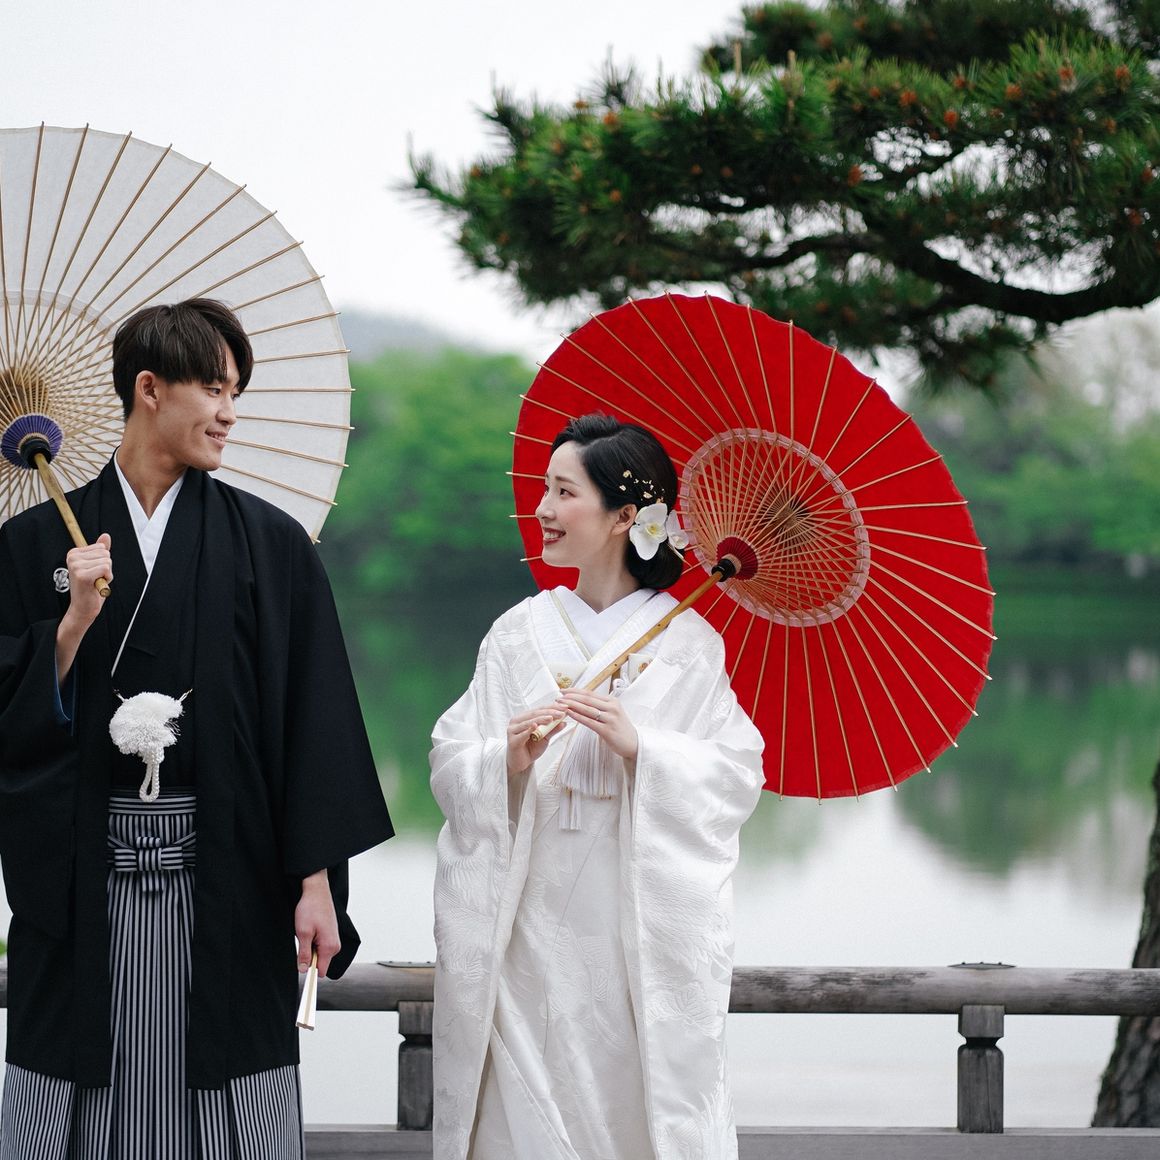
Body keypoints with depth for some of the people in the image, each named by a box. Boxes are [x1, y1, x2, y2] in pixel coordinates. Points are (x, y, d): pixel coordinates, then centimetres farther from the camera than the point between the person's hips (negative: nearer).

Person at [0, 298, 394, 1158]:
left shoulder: (271, 544, 4)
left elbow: (313, 716, 0)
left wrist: (317, 881, -6)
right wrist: (75, 622, -12)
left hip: (225, 880, 0)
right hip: (81, 881, 1)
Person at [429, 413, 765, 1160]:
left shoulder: (690, 643, 2)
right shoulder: (519, 633, 9)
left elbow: (738, 780, -4)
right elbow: (449, 769, 6)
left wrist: (639, 746, -16)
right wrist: (508, 759, -14)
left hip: (648, 922, -2)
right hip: (535, 921, 2)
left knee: (642, 1096, -3)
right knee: (530, 1097, -2)